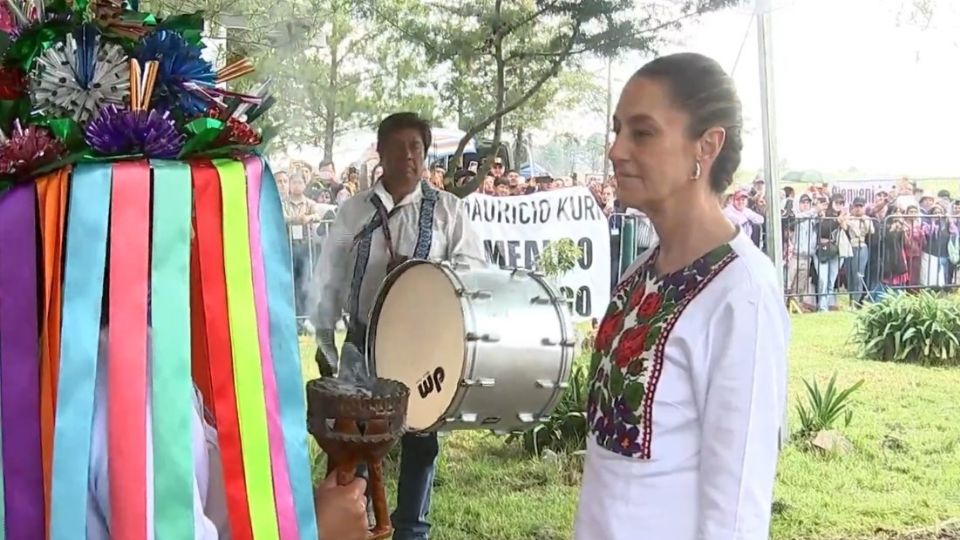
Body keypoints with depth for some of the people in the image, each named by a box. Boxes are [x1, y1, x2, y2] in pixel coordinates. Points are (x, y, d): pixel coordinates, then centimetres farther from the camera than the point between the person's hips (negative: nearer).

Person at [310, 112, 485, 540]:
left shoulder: (447, 209, 0)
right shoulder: (354, 210, 3)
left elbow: (474, 265, -3)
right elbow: (329, 279, 5)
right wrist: (324, 341, 3)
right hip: (364, 339, 1)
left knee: (420, 434, 10)